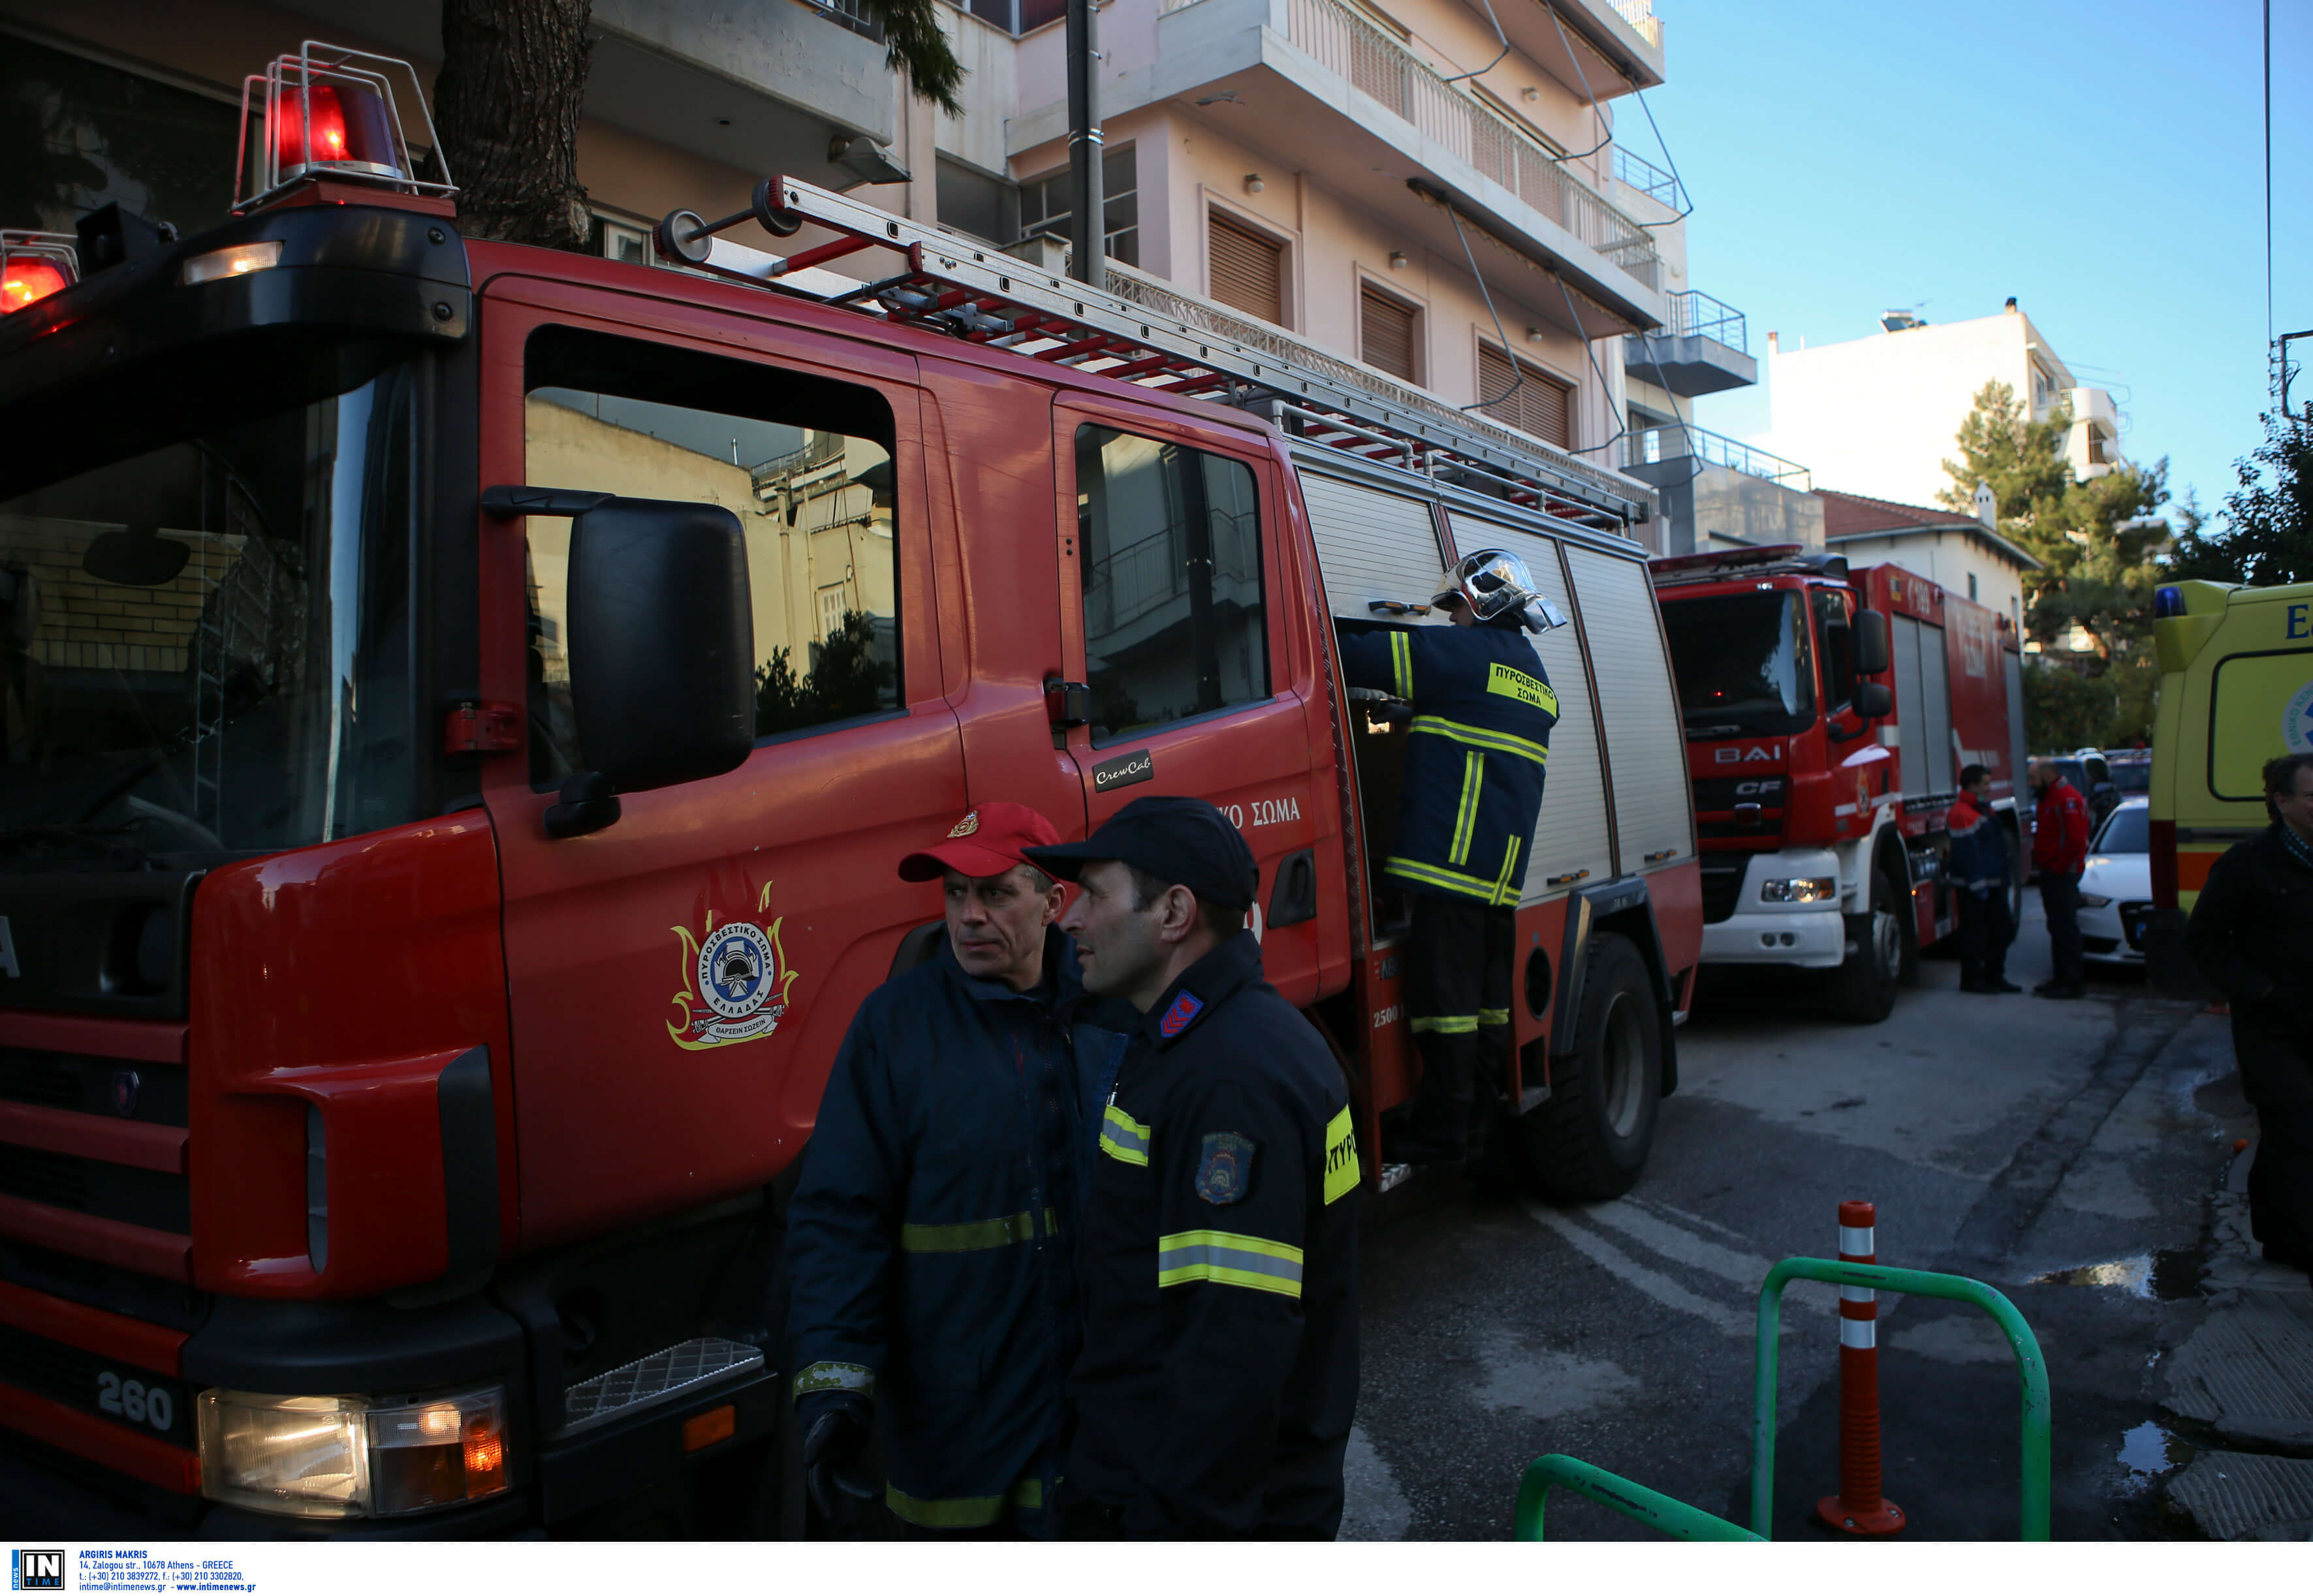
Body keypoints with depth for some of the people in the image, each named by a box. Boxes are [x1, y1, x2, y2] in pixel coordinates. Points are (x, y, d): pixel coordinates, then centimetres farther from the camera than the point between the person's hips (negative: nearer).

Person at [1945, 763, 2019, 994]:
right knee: (1974, 934, -3)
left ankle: (1994, 976, 23)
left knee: (2002, 930, 14)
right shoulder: (1962, 814, -16)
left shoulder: (1982, 810, 18)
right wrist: (1978, 885, -23)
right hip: (1973, 887, -11)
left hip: (1991, 885, 11)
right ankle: (1971, 979, 4)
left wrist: (2001, 880, 21)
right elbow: (1967, 854, -21)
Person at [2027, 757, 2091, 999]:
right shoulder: (2048, 798, 19)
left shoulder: (2067, 798, -15)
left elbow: (2075, 839, -23)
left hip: (2062, 875, -11)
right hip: (2051, 873, 11)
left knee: (2066, 928, -8)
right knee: (2057, 927, 13)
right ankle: (2062, 977, 20)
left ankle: (2072, 982, -6)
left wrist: (2060, 868, -18)